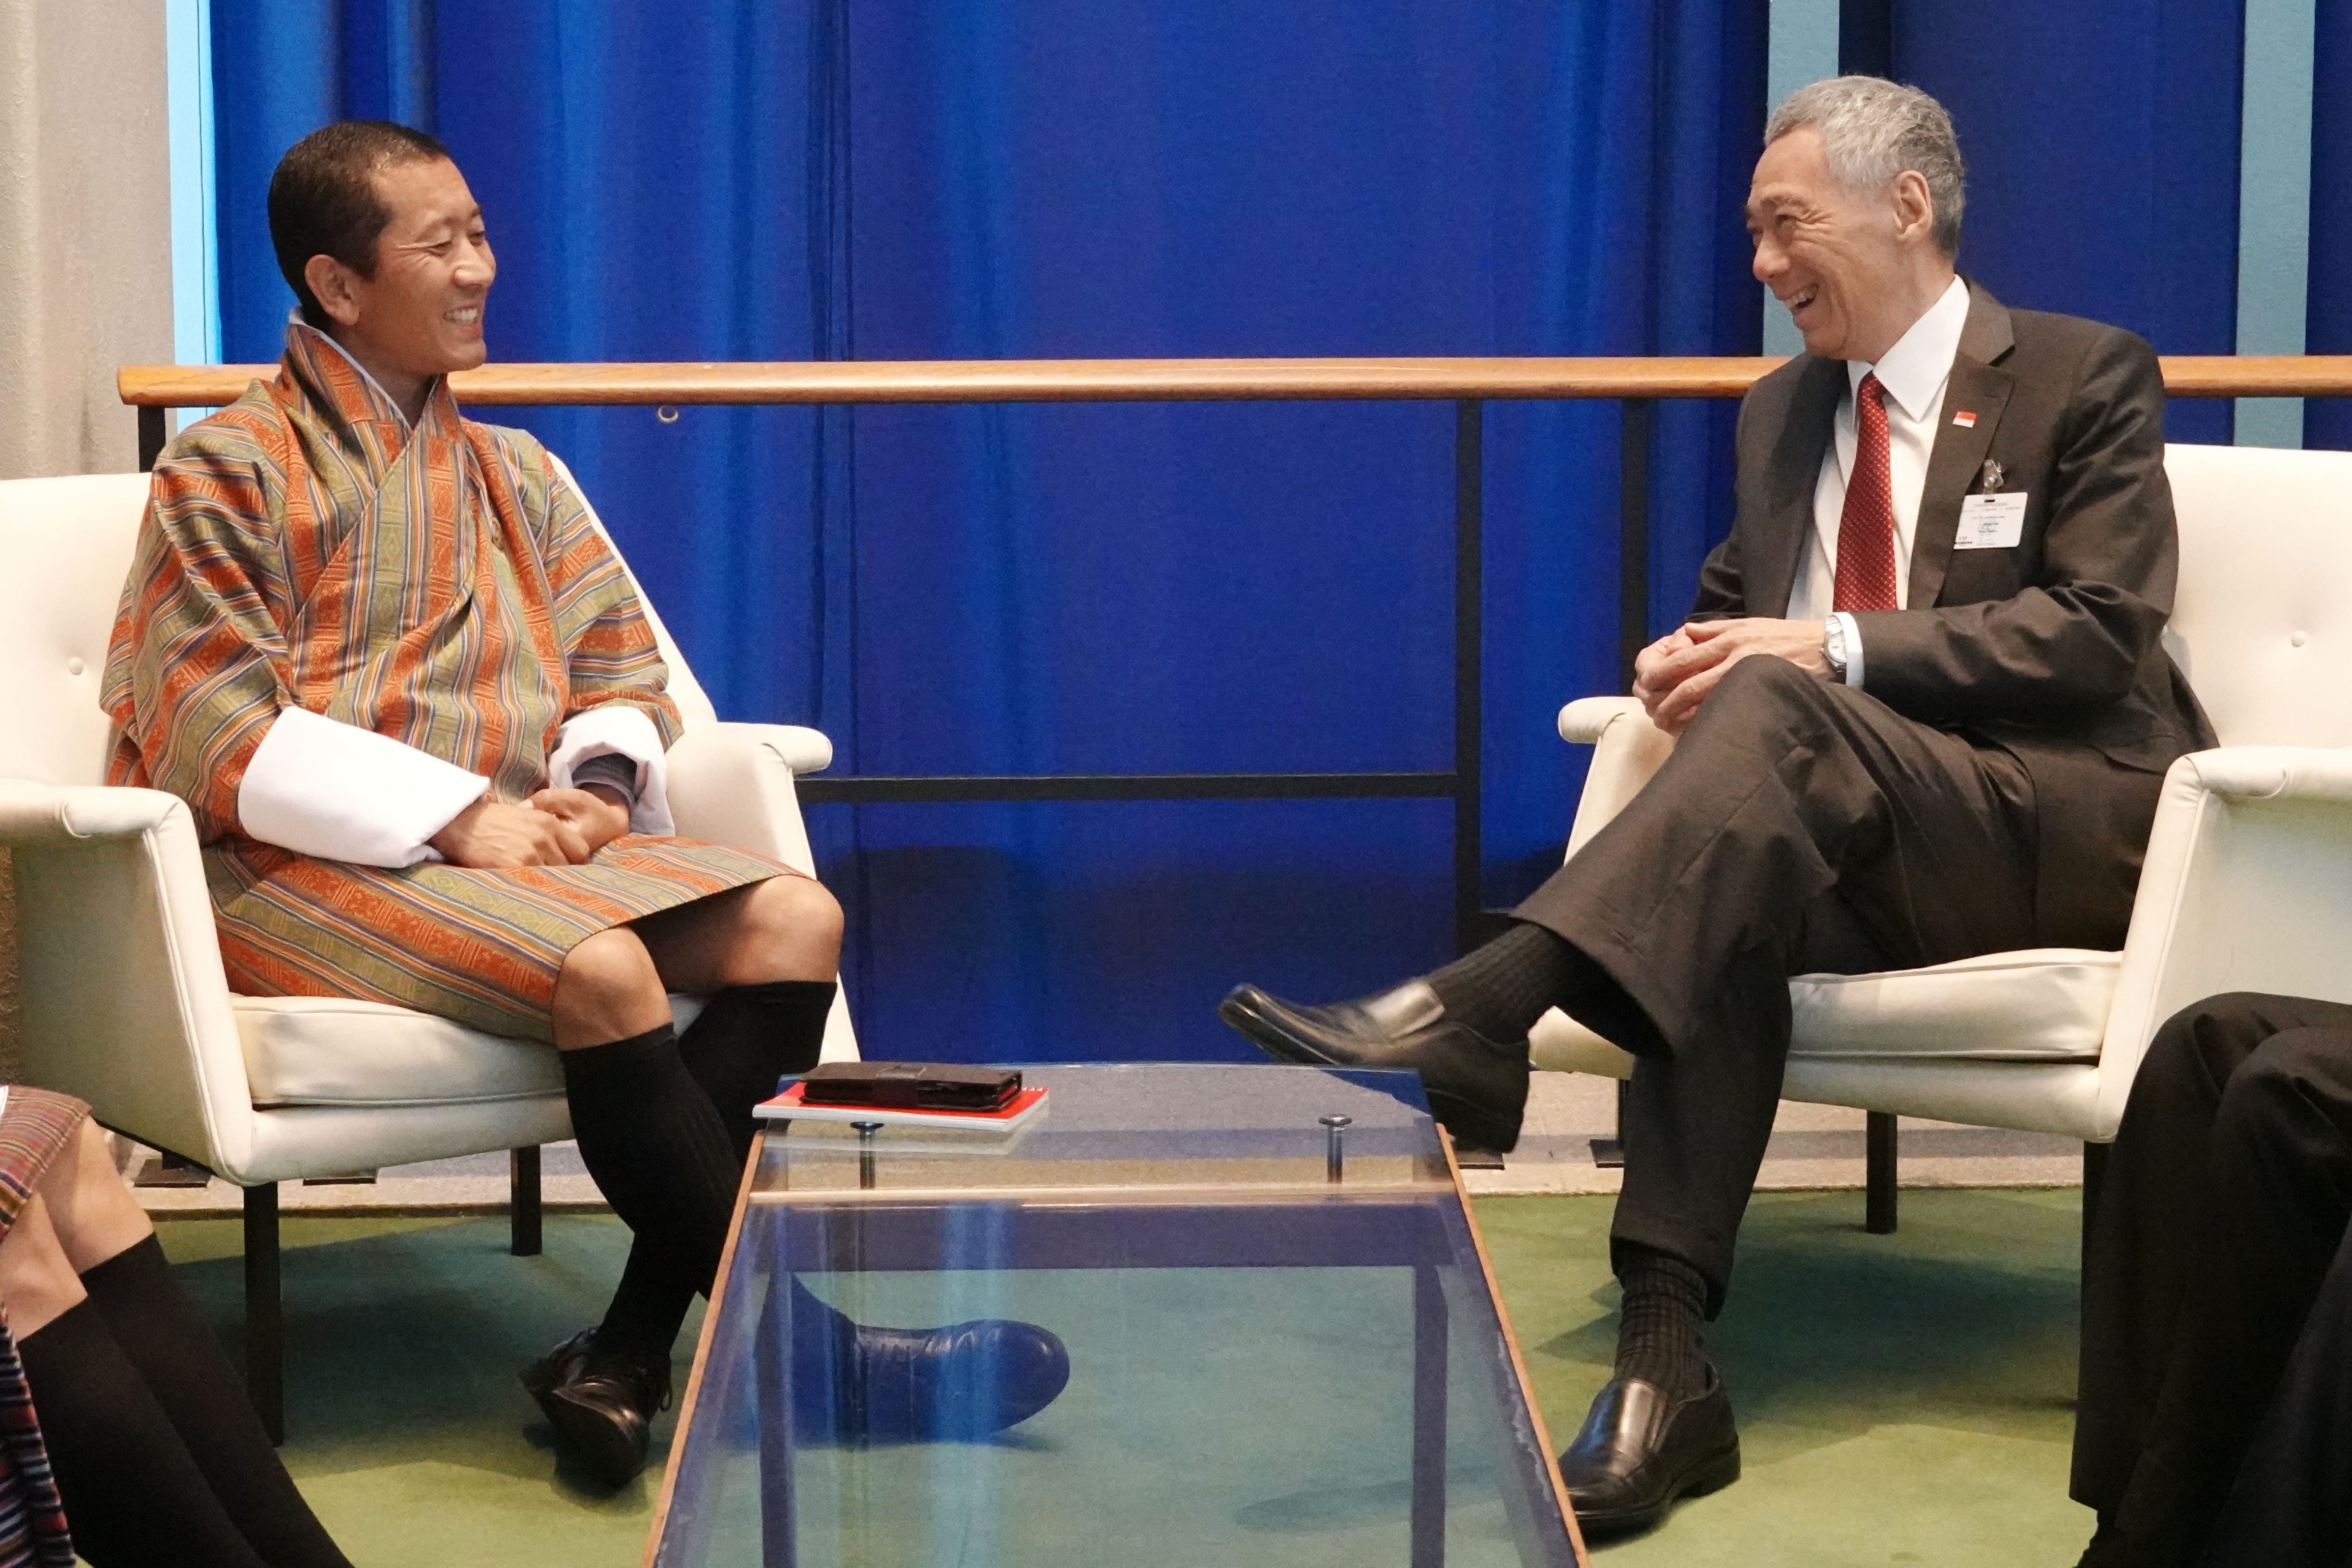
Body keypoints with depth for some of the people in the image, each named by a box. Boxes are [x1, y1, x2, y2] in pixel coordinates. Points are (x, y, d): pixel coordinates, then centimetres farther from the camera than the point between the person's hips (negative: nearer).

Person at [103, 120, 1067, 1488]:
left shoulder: (517, 476, 21)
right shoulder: (232, 472, 1)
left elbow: (625, 682, 20)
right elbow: (209, 735, -9)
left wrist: (598, 783, -6)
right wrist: (461, 817, -18)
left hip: (514, 842, 7)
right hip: (307, 864, -6)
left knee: (794, 919, -17)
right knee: (603, 966, -32)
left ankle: (630, 1358, -26)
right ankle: (800, 1353, -22)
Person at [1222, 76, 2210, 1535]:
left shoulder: (2088, 377, 0)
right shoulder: (1784, 411, 18)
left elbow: (2102, 632, -10)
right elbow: (1732, 601, 24)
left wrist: (1837, 647, -20)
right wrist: (1691, 654, -4)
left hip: (2066, 814, -5)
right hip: (1838, 830, 5)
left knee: (1775, 712, -34)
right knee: (1727, 888, -32)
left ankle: (1480, 1007, -48)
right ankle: (1665, 1358, -40)